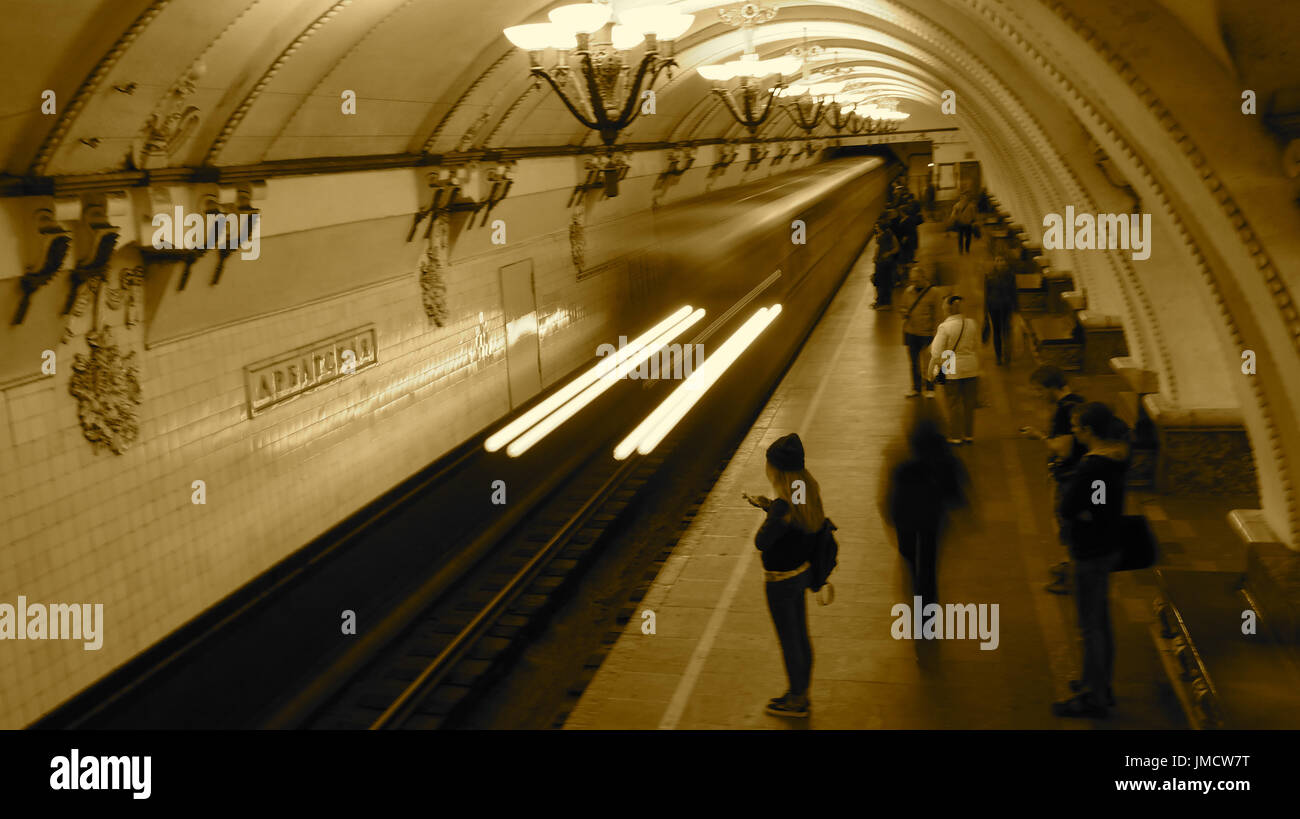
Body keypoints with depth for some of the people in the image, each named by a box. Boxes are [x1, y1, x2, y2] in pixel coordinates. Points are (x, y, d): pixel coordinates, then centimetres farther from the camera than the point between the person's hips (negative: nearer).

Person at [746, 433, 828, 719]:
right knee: (801, 635, 21)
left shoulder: (784, 505, -30)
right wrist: (768, 507, 5)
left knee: (789, 640, 9)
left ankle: (796, 700, 27)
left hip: (782, 580, -8)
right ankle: (802, 693, 38)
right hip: (801, 571, 8)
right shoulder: (809, 490, -4)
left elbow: (761, 542, -24)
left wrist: (767, 514, -10)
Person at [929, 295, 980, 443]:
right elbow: (977, 348, 10)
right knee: (969, 403, 14)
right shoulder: (971, 324, -1)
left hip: (952, 371, -5)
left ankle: (955, 436, 14)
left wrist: (931, 372, -3)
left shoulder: (944, 327, -17)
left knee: (954, 404, 6)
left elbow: (936, 353, -16)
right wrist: (976, 367, 22)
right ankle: (969, 435, 23)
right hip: (971, 369, 5)